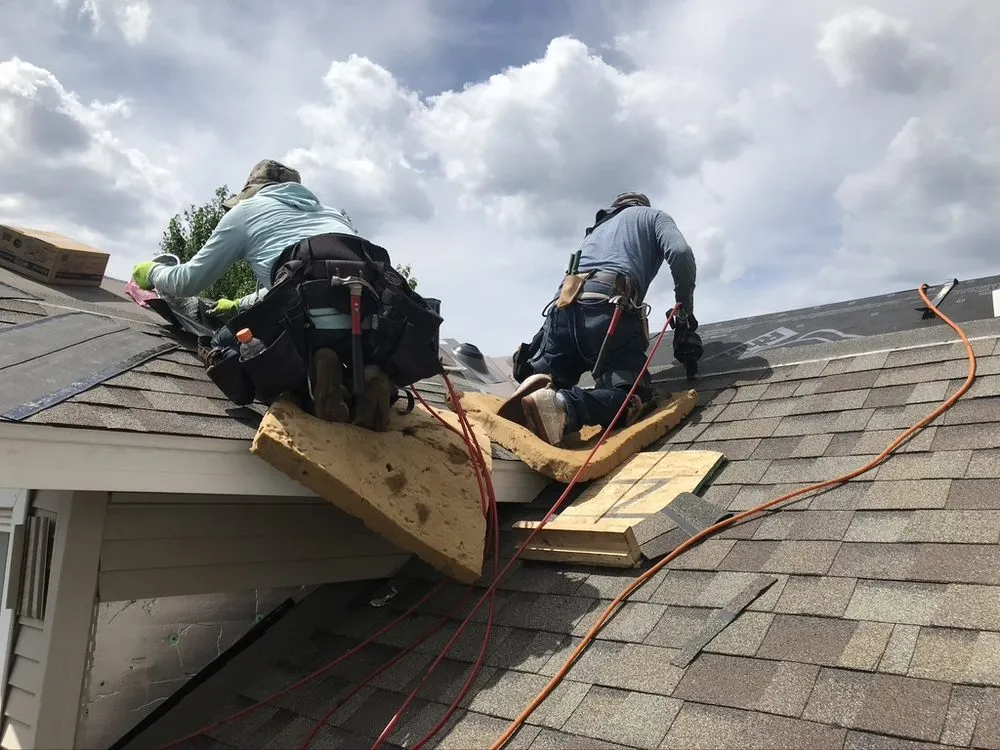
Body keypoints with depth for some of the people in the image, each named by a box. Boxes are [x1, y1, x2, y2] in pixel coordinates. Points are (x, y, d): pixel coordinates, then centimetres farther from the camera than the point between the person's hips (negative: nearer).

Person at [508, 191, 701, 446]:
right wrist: (685, 315, 14)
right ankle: (563, 405, -39)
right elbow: (680, 253, 6)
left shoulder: (596, 229, 42)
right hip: (608, 308, -5)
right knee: (633, 398, -11)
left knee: (546, 383, 13)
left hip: (564, 306, 6)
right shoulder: (653, 215, 27)